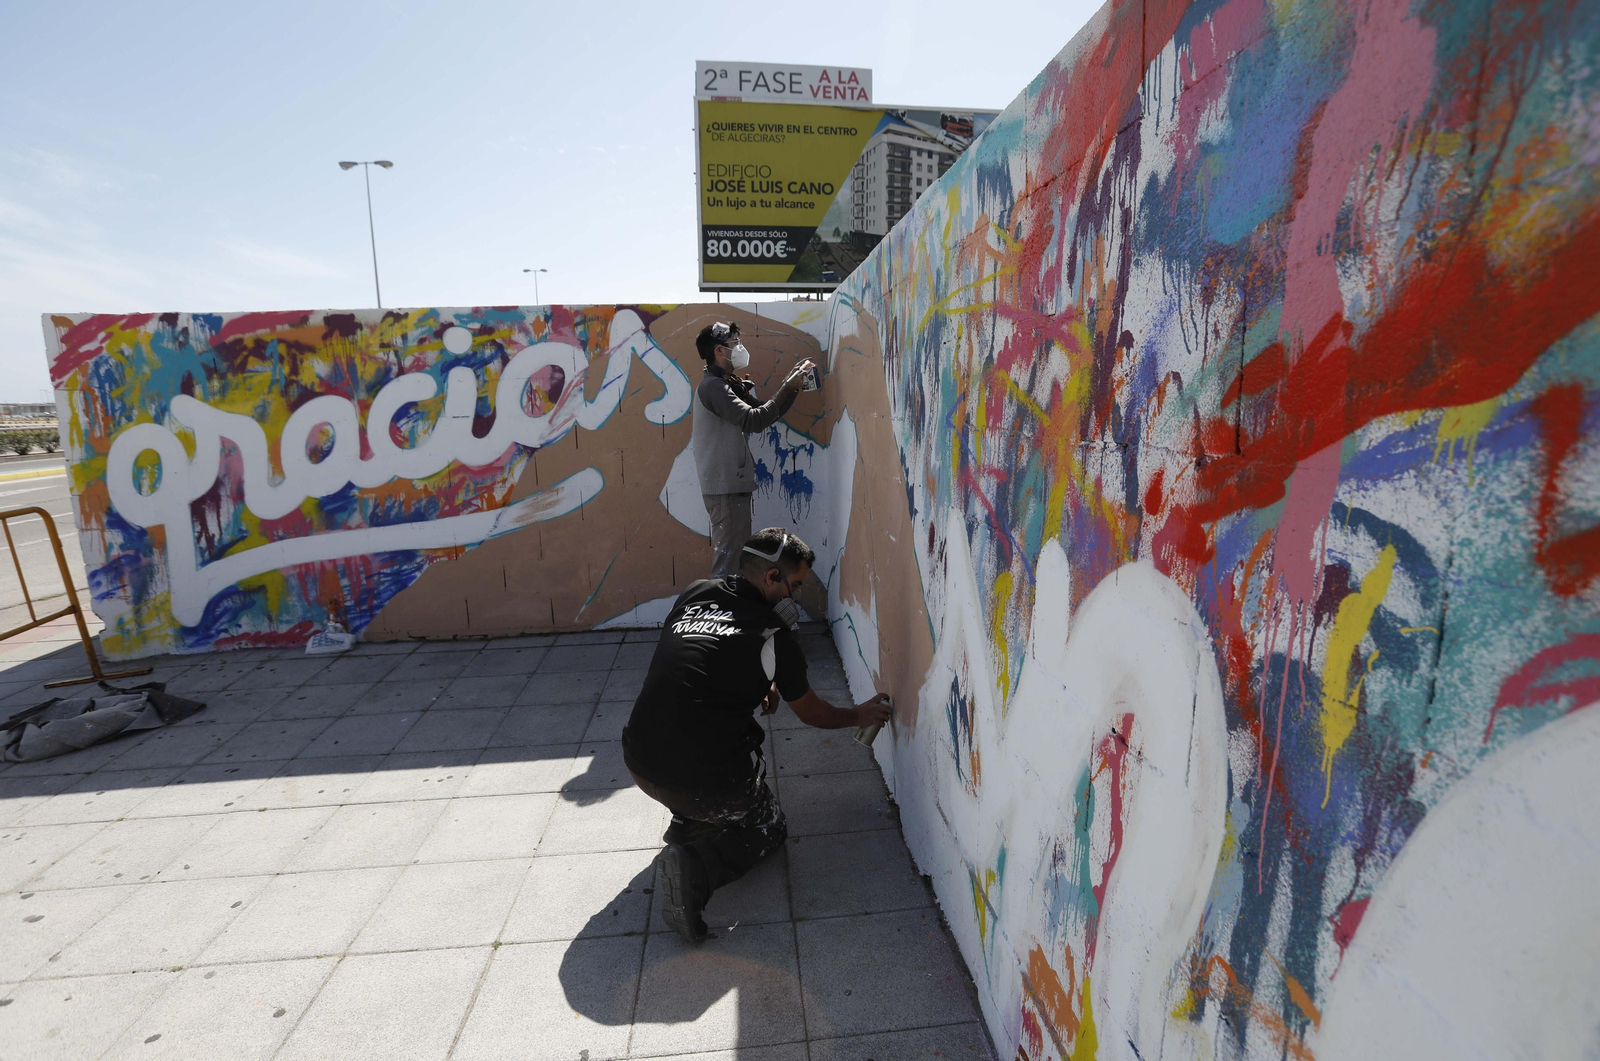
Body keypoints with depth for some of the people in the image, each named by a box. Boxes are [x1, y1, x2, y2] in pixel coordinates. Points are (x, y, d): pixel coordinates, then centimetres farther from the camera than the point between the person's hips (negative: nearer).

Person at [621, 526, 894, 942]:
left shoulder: (693, 594, 7)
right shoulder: (772, 636, -7)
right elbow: (811, 712, 10)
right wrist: (859, 715, 28)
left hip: (639, 762, 6)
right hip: (705, 782, -6)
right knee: (767, 828, 24)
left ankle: (684, 826, 22)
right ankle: (695, 863, -5)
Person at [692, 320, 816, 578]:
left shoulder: (728, 385, 19)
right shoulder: (712, 386, -13)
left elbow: (765, 412, 16)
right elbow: (753, 420, -24)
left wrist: (792, 384, 5)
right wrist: (787, 388, -17)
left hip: (733, 485, 10)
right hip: (725, 488, -10)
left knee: (734, 553, 15)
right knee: (728, 558, -8)